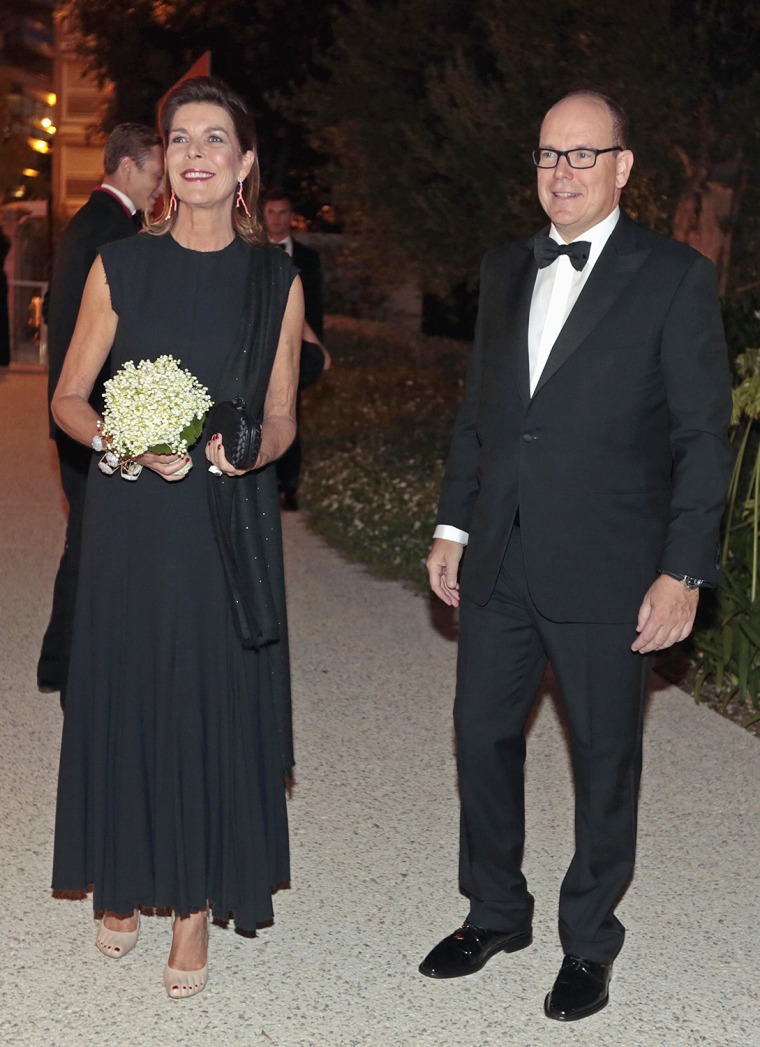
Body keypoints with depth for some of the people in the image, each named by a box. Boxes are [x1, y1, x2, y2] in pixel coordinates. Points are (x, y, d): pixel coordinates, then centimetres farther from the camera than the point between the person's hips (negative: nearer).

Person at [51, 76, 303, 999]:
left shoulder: (276, 281, 1)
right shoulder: (121, 266, 0)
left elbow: (281, 418, 7)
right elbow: (68, 399, 3)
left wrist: (247, 450, -15)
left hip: (231, 524, 0)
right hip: (131, 517, 0)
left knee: (216, 703, 3)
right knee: (123, 692, 8)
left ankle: (197, 905, 18)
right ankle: (121, 883, 28)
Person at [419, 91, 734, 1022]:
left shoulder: (675, 278, -7)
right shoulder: (504, 272, 11)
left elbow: (702, 435, -8)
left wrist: (684, 570, -13)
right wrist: (452, 526, 12)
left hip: (605, 575, -5)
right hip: (499, 563, 5)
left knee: (605, 758, 9)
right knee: (482, 738, 13)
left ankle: (588, 941, 28)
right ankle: (495, 913, 34)